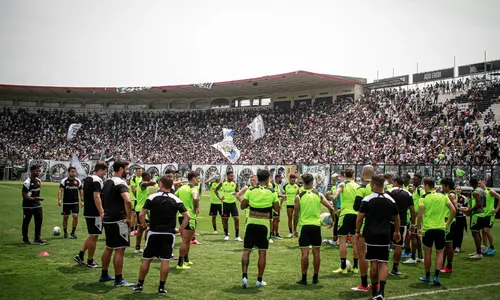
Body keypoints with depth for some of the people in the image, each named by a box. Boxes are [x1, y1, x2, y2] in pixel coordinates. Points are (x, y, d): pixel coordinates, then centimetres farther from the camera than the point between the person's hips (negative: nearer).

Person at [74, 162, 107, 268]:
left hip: (87, 212, 9)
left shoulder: (87, 179, 13)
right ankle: (90, 262, 9)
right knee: (94, 237, 1)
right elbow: (96, 197, -24)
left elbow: (84, 195, 22)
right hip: (95, 213, -9)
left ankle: (80, 255, 16)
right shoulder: (97, 180, -16)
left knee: (92, 235, 20)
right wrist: (101, 212, -26)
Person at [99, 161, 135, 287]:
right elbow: (128, 201, -32)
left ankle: (104, 275, 28)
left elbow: (103, 200, 26)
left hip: (107, 219, 9)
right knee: (119, 250, -3)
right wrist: (129, 217, -21)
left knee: (109, 247, 19)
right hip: (118, 221, -9)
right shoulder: (120, 183, -16)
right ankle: (119, 280, 1)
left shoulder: (107, 182, 13)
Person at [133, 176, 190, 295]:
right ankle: (161, 287, 6)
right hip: (169, 234, 1)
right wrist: (180, 229, 3)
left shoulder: (152, 197, -3)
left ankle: (140, 285, 17)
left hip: (154, 233, -1)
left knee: (146, 259, 10)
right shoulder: (176, 200, 0)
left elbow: (141, 214, -10)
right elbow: (187, 216, -5)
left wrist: (144, 226, 4)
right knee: (165, 260, 4)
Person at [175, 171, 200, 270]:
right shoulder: (193, 187, -12)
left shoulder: (182, 187, 13)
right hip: (189, 216, -8)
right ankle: (180, 264, -1)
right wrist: (196, 208, -16)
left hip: (181, 215, 8)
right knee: (185, 241, -3)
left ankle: (186, 260, 34)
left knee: (186, 240, 22)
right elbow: (195, 198, -32)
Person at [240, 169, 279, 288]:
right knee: (262, 253, 7)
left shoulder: (250, 190, -1)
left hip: (251, 224, 1)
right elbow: (277, 208, 2)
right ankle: (259, 280, 12)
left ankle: (244, 276, -7)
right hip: (264, 225, -1)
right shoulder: (272, 192, -3)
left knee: (246, 251, 7)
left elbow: (242, 206, 2)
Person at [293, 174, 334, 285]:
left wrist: (294, 229, 4)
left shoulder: (299, 197, -3)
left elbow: (296, 214, -4)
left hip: (304, 226, -2)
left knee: (304, 253, 0)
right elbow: (330, 208, -5)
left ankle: (304, 278, 2)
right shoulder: (319, 195, 2)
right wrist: (332, 219, 11)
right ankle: (315, 278, 16)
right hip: (316, 226, 2)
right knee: (316, 252, 10)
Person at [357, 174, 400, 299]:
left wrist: (358, 231, 10)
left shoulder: (367, 200, -7)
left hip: (371, 236, -2)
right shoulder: (391, 200, 6)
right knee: (383, 263, 4)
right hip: (385, 236, 2)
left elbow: (359, 218, -6)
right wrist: (397, 232, 33)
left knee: (373, 263, 7)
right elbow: (396, 218, 18)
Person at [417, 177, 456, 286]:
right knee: (439, 253, 11)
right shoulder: (443, 197, 4)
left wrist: (418, 228, 1)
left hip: (427, 229, -1)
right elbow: (453, 210, -1)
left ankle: (427, 276, 22)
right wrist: (448, 223, 9)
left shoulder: (424, 198, -5)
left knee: (428, 253, 12)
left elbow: (420, 215, -11)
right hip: (441, 228, 2)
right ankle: (436, 276, -3)